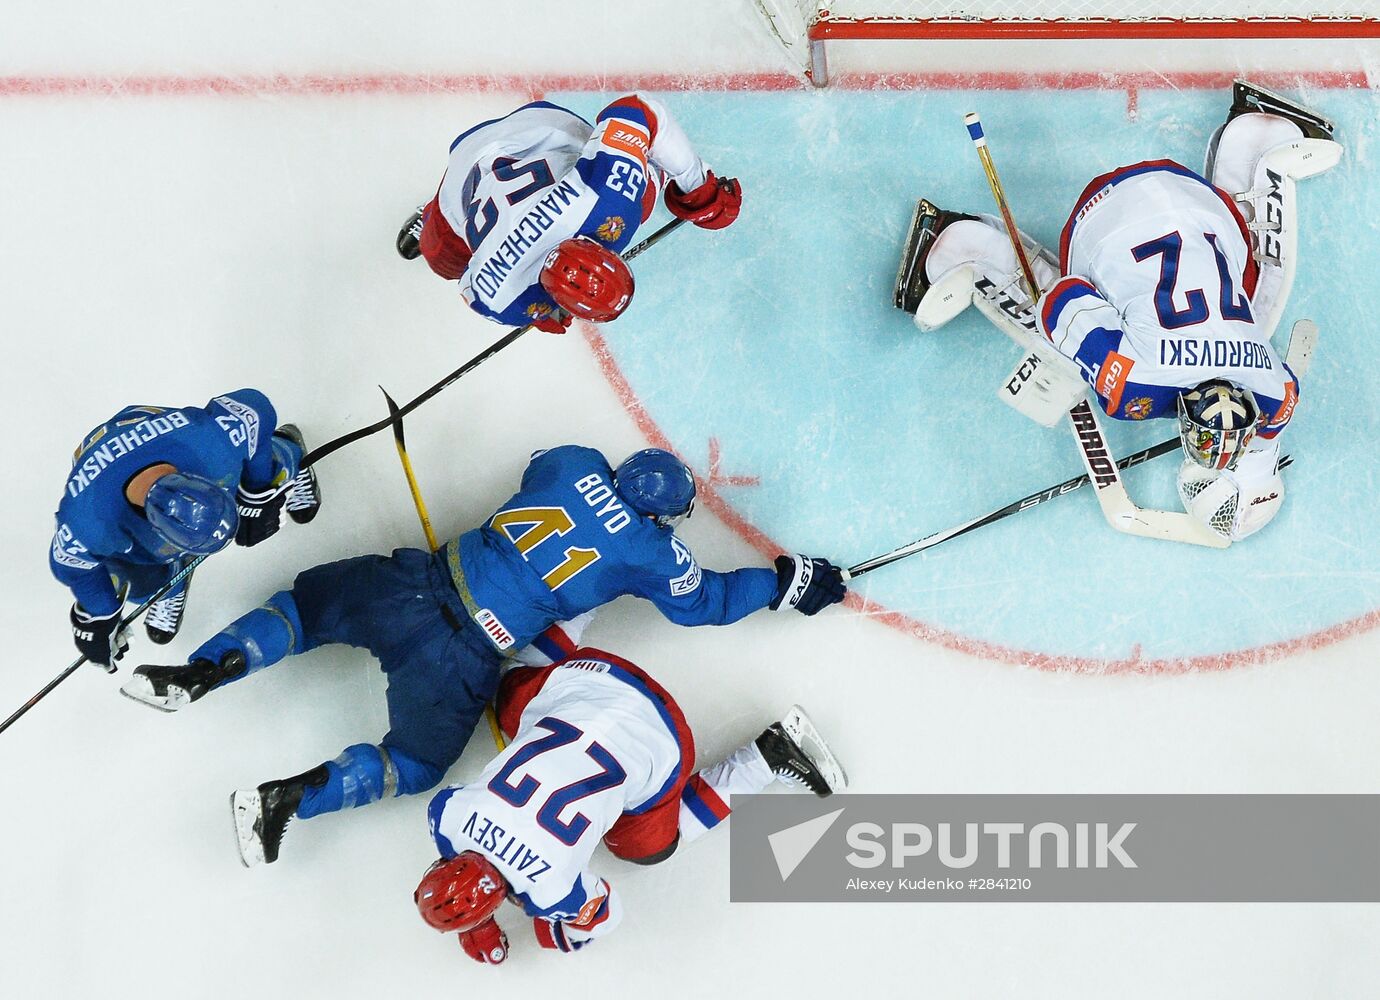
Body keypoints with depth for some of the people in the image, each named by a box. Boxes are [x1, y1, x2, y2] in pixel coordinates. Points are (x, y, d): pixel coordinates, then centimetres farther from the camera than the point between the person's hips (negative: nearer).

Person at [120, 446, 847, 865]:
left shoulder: (577, 462, 6)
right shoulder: (649, 553, -5)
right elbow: (704, 603, 9)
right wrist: (786, 581, 20)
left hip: (419, 582, 4)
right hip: (464, 657, -4)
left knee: (313, 604, 22)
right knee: (414, 764, 14)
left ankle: (198, 674, 10)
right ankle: (287, 798, -1)